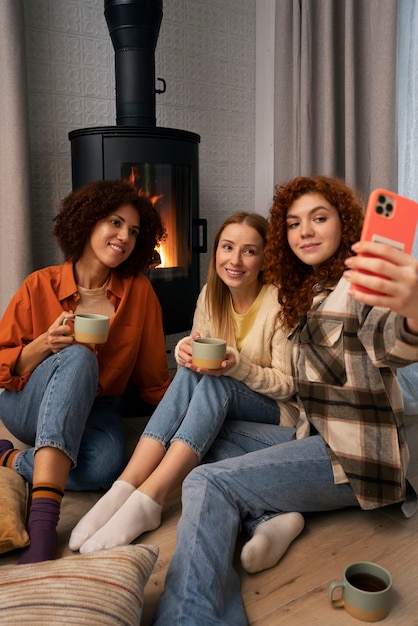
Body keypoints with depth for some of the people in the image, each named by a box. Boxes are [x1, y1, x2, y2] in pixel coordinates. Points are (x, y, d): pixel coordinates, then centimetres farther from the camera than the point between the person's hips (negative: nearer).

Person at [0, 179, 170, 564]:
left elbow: (153, 378, 2)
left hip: (91, 410, 2)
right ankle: (43, 517, -43)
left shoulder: (139, 291, -1)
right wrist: (44, 345, -22)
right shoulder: (41, 286, -6)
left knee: (105, 468, -34)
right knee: (78, 357, -35)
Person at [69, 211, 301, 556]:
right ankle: (123, 491, -34)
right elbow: (198, 358, 6)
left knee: (215, 382, -33)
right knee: (190, 373, -27)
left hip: (276, 412, -4)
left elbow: (289, 384, -11)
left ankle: (147, 501, -39)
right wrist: (186, 350, -18)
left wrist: (238, 366, -29)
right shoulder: (211, 295, 0)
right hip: (220, 408, 4)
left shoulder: (279, 303, -15)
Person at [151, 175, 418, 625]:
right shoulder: (308, 292, 15)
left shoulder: (356, 284, -13)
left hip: (353, 454, -10)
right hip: (314, 436, 10)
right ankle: (269, 516, -7)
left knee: (208, 483, -23)